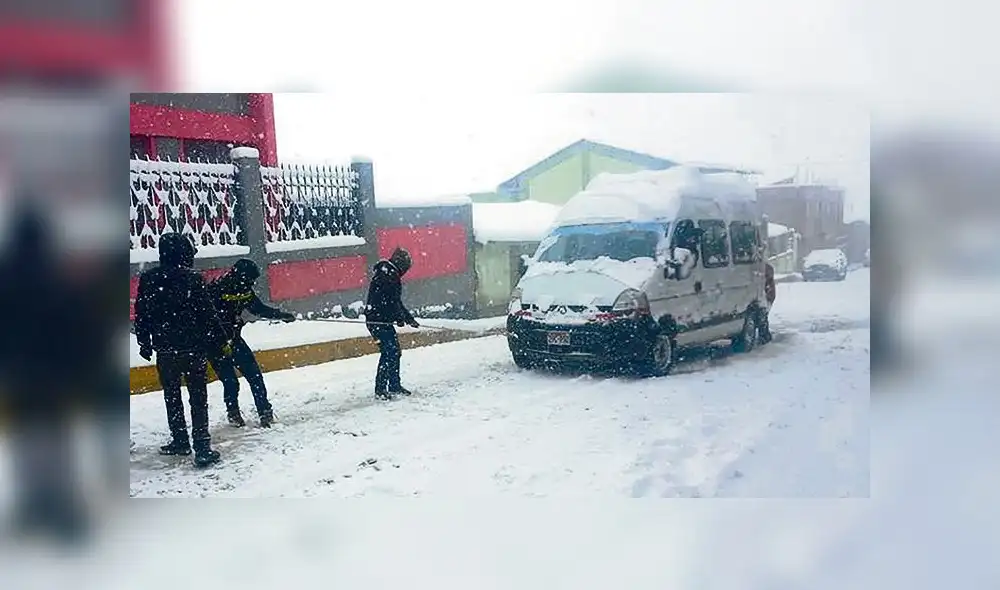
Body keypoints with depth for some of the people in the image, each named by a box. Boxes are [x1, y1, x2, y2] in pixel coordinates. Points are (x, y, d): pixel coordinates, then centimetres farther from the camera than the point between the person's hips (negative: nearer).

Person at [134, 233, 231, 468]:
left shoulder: (148, 279, 0)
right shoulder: (192, 278, -10)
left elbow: (141, 315, 6)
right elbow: (208, 314, -9)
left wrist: (144, 342, 18)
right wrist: (222, 341, -1)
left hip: (165, 349, 3)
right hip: (194, 347, -3)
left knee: (172, 395, 19)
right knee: (198, 397, 0)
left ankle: (180, 441, 27)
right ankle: (202, 448, -6)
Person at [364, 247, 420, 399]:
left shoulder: (391, 275, 19)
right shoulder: (387, 275, -15)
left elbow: (396, 302, 25)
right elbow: (391, 301, -21)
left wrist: (409, 318, 23)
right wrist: (400, 317, -11)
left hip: (383, 321, 11)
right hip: (378, 322, -11)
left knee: (394, 352, 15)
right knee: (389, 353, -12)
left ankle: (394, 386, 25)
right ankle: (380, 389, -11)